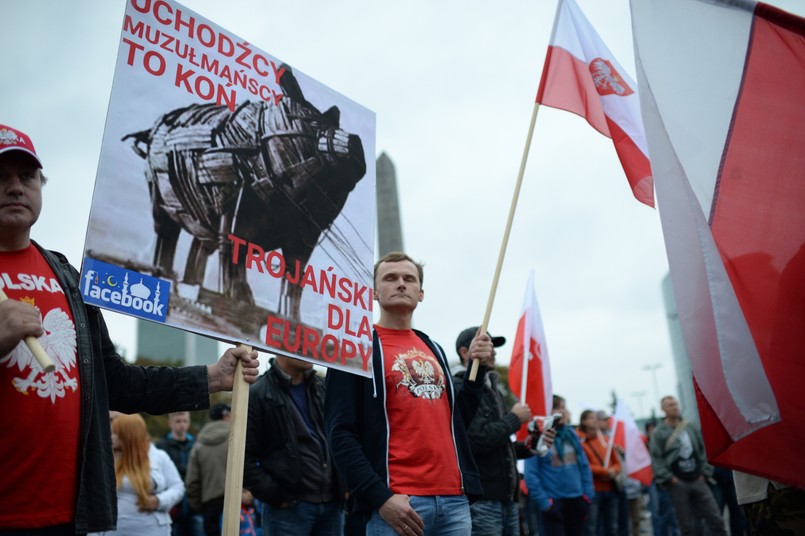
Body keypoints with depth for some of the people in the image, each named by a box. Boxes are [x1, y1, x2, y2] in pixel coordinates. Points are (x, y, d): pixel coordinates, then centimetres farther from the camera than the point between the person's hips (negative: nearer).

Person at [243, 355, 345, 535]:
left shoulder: (322, 388, 11)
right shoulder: (258, 394, -7)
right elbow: (243, 457, -9)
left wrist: (344, 485, 10)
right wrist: (275, 495, -11)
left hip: (332, 504, 5)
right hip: (288, 508, -5)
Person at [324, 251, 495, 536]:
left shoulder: (433, 349, 17)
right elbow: (340, 432, -9)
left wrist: (478, 370, 8)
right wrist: (380, 496, -17)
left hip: (454, 500, 6)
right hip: (397, 502, -6)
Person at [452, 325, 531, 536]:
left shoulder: (492, 389, 19)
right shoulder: (459, 388, -11)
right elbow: (477, 440, -22)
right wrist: (514, 418, -9)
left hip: (508, 496, 9)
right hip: (481, 499, -9)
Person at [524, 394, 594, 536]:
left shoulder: (571, 434, 9)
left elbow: (584, 466, 13)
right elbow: (531, 474, -13)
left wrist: (588, 493, 4)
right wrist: (542, 501, -16)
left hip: (576, 500, 6)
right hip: (552, 502, -6)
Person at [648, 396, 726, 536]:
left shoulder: (691, 428, 8)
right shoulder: (659, 433, -5)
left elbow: (703, 451, 13)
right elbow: (656, 459, -7)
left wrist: (705, 473, 5)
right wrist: (668, 478, -11)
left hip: (698, 481, 4)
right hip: (677, 483, -3)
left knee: (715, 519, 2)